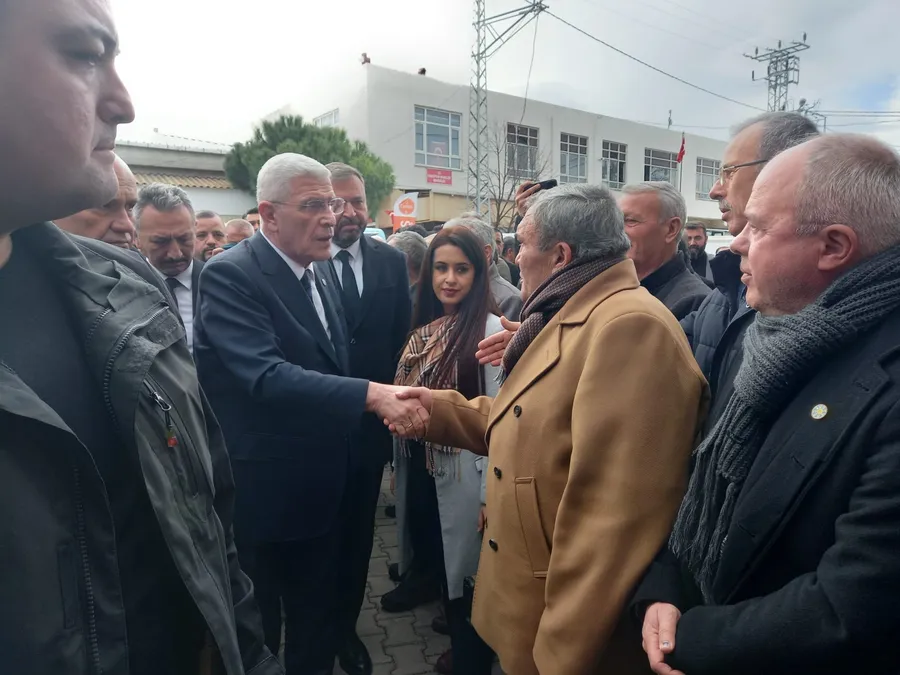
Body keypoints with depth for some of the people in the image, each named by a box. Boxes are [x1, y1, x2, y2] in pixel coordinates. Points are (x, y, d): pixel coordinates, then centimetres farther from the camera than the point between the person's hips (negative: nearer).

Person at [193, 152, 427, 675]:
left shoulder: (321, 269, 5)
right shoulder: (230, 275, -19)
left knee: (319, 616, 23)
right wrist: (370, 394, -41)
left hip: (322, 485, 7)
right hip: (263, 492, -6)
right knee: (255, 629, 16)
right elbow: (267, 376, -33)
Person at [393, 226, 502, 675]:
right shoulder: (424, 327, 7)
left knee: (467, 575, 9)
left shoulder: (490, 328, -14)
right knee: (440, 567, 21)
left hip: (465, 473, -6)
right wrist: (399, 462, 12)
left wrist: (490, 492, -15)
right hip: (421, 469, 7)